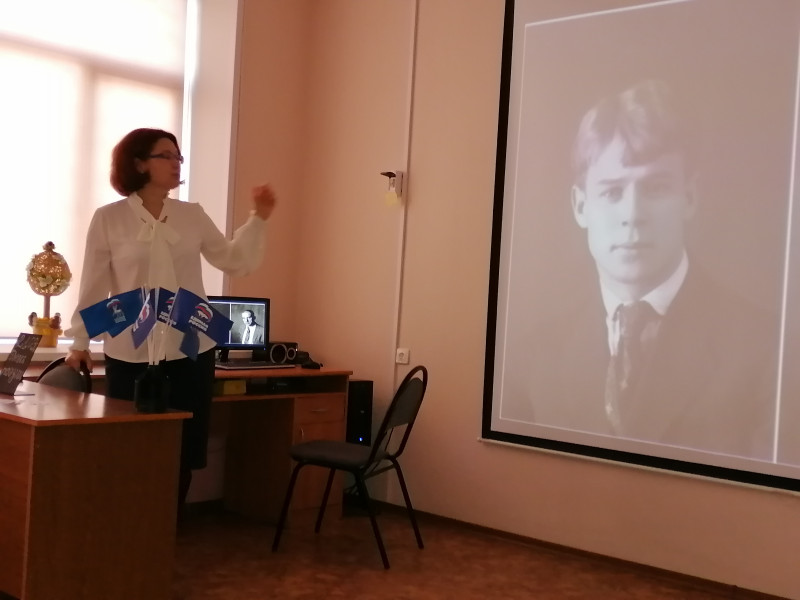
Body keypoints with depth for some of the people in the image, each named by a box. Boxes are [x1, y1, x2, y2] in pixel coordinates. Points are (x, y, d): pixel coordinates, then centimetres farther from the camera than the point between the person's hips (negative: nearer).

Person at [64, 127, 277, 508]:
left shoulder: (193, 216, 7)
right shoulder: (108, 218, -2)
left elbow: (236, 262, 8)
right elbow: (93, 287, 1)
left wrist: (258, 219, 0)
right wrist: (79, 342, 1)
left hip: (190, 352, 3)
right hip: (130, 355, -3)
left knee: (183, 452, 9)